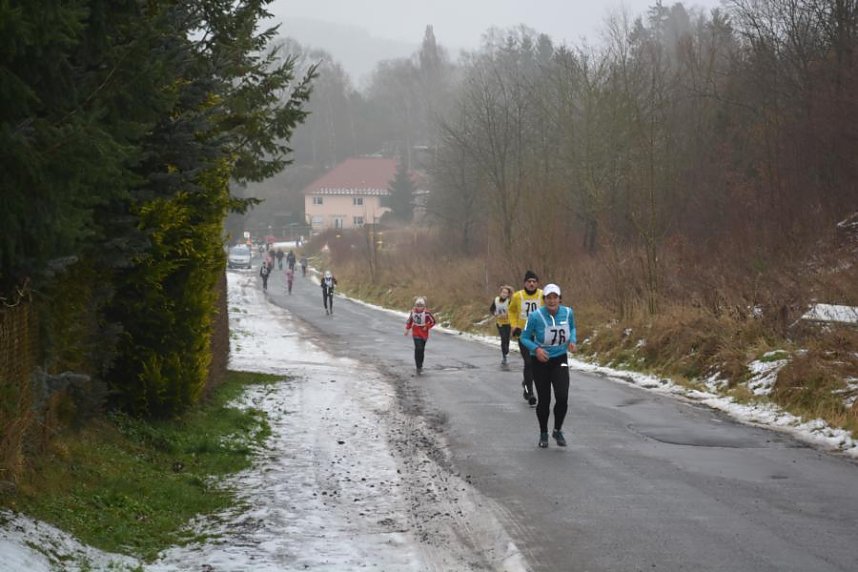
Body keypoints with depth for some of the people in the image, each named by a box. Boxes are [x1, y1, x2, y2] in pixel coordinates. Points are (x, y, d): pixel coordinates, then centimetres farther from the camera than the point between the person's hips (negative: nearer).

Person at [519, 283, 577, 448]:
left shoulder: (567, 312, -7)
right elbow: (524, 338, -7)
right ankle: (543, 434, 27)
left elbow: (572, 328, 13)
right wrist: (536, 349, -24)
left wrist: (573, 341, -7)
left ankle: (558, 431, 11)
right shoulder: (536, 316, -17)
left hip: (560, 360, 2)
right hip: (540, 362, -2)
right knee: (544, 401, 3)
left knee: (562, 397, -14)